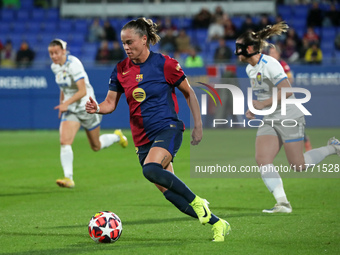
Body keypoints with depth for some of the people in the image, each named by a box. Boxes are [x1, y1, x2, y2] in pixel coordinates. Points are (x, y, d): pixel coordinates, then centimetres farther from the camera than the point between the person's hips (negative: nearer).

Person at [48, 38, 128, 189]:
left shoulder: (73, 64, -23)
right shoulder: (55, 67, 1)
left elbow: (83, 91, -29)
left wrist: (66, 103, -38)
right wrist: (62, 104, 17)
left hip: (87, 107, -5)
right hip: (70, 110, 5)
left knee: (96, 146, 10)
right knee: (64, 142, -17)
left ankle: (117, 136, 40)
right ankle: (68, 178, -20)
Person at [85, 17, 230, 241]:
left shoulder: (164, 64, -7)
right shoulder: (121, 70, 6)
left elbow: (189, 93, 2)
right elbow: (110, 103, 9)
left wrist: (198, 126, -1)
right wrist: (97, 108, -14)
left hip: (168, 128, -6)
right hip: (143, 138, 6)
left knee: (151, 169, -33)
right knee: (169, 193, 0)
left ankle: (197, 201, -15)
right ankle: (217, 224, 13)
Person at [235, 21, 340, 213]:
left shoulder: (269, 64, -20)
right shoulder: (250, 69, 8)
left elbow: (286, 91, -26)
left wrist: (263, 104, -25)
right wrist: (254, 109, 9)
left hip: (289, 118, -8)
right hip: (269, 121, 8)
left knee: (298, 166, -4)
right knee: (262, 159, -11)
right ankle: (282, 203, -12)